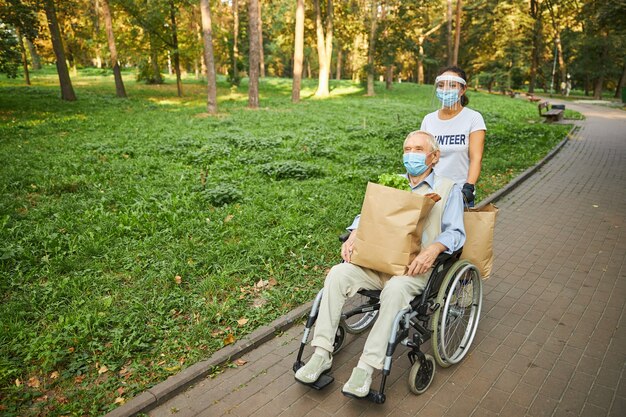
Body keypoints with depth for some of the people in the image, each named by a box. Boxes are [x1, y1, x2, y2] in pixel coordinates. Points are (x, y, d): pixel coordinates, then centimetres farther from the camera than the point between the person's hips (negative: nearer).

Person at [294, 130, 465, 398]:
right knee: (338, 274, -22)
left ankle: (366, 368, -28)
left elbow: (455, 232, -1)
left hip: (416, 267, -4)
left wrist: (433, 249, -23)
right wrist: (353, 236, -2)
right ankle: (321, 354, -17)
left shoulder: (448, 190, 10)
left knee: (395, 289, -37)